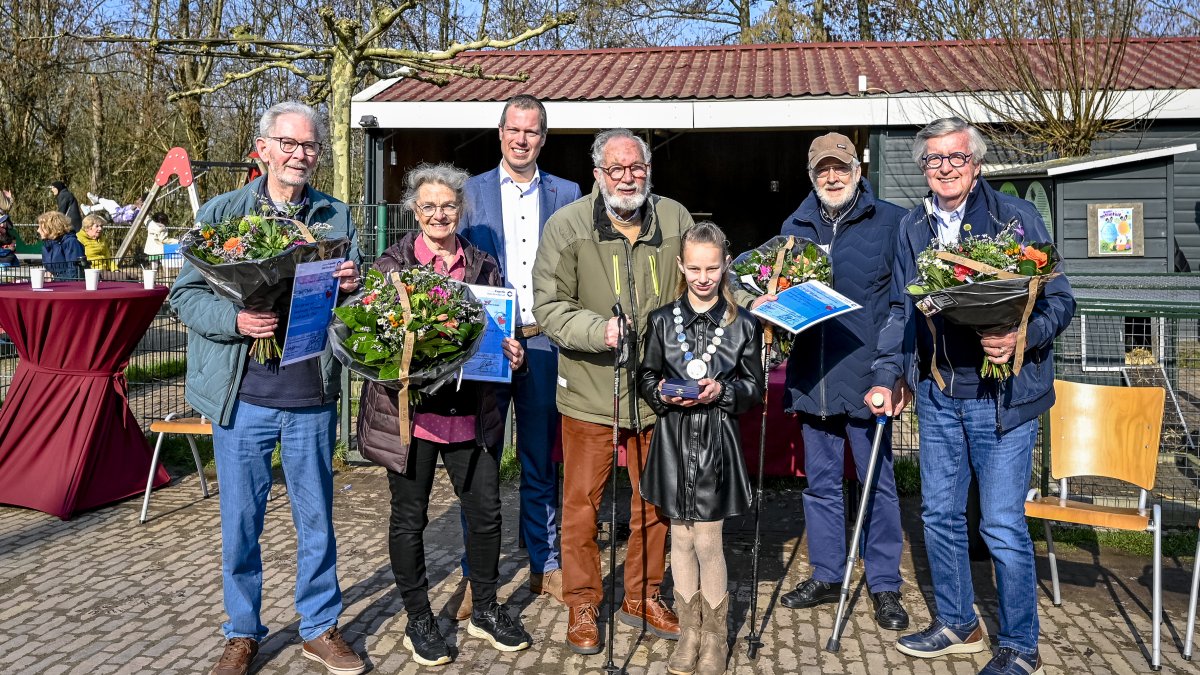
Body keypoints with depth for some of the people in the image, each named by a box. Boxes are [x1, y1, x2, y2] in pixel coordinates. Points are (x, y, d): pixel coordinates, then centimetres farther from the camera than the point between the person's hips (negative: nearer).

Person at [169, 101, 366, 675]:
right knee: (240, 520, 10)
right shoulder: (222, 212, 2)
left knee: (316, 518, 12)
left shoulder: (336, 218, 7)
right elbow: (186, 294, -1)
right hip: (243, 395, -1)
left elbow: (357, 303, 10)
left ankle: (320, 628, 29)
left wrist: (352, 288, -13)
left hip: (313, 396, 1)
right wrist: (235, 320, -19)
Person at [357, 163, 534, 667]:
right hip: (410, 411, -3)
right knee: (409, 517, 8)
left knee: (486, 511, 8)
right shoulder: (391, 265, 0)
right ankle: (418, 621, 26)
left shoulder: (483, 266, 9)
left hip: (471, 412, 3)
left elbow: (500, 330, 15)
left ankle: (485, 611, 29)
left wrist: (514, 356, -5)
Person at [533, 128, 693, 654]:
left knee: (655, 502, 14)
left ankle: (642, 597, 34)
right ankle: (582, 606, 25)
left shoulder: (675, 220, 4)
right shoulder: (567, 225, -6)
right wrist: (598, 330, -25)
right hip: (590, 391, -3)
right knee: (582, 502, 6)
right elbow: (549, 306, -9)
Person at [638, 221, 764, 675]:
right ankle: (689, 630, 27)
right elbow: (646, 378, 9)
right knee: (681, 538, 11)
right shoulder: (663, 320, 3)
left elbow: (755, 388, 3)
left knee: (708, 541, 0)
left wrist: (722, 391, -15)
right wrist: (664, 394, -12)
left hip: (717, 443, -2)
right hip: (673, 439, 2)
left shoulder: (743, 324, -1)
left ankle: (715, 636, 19)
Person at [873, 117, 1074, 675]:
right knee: (939, 513, 12)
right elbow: (901, 310, 14)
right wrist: (887, 377, 4)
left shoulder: (1017, 217, -3)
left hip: (1004, 394, -5)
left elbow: (1059, 301, -4)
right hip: (937, 395, 5)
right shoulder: (912, 228, 10)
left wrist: (1022, 337, -23)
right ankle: (957, 624, 31)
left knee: (1003, 525, -2)